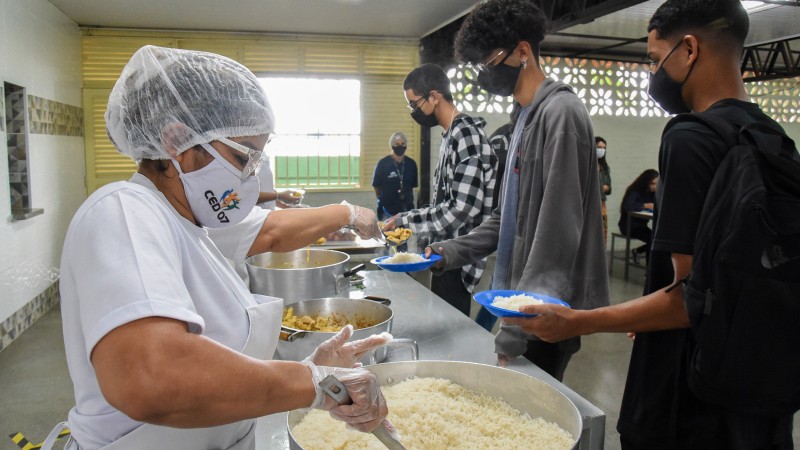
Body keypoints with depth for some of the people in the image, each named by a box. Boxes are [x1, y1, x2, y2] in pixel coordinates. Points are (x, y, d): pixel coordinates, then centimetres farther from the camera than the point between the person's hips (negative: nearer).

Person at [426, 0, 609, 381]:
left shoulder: (560, 112, -15)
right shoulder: (527, 117, 13)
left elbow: (558, 232, -21)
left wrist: (516, 331, -21)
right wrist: (449, 253, 6)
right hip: (521, 301, 8)